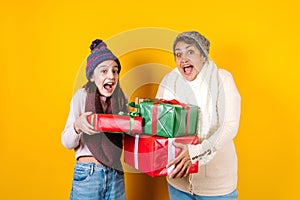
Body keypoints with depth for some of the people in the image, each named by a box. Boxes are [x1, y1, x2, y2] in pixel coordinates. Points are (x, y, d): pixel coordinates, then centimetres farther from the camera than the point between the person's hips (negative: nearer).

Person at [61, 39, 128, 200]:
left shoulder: (121, 98, 1)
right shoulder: (82, 96, -10)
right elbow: (67, 143, -9)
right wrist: (77, 125, -29)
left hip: (116, 174, 4)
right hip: (87, 174, -3)